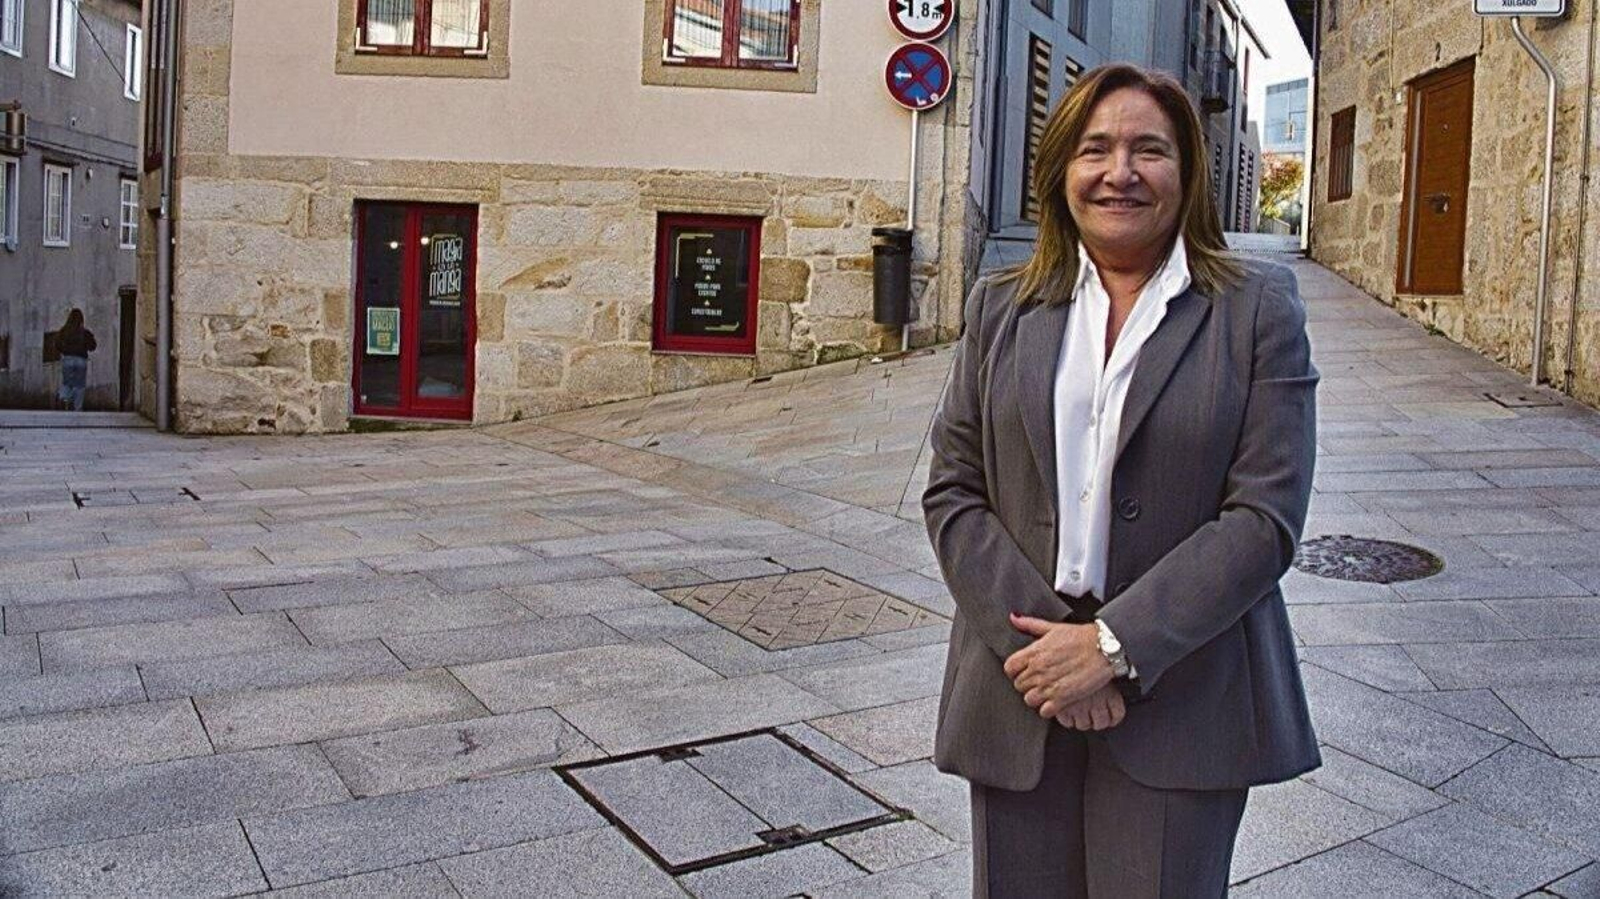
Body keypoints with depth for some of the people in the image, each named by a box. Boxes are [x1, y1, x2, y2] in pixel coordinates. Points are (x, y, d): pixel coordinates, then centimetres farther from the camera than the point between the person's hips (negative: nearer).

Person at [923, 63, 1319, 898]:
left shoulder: (1258, 307, 0)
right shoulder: (1001, 307, 8)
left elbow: (1265, 515, -8)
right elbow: (952, 492, 2)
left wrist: (1113, 644, -15)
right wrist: (1037, 636, -11)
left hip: (1178, 698, -2)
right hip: (1020, 697, 2)